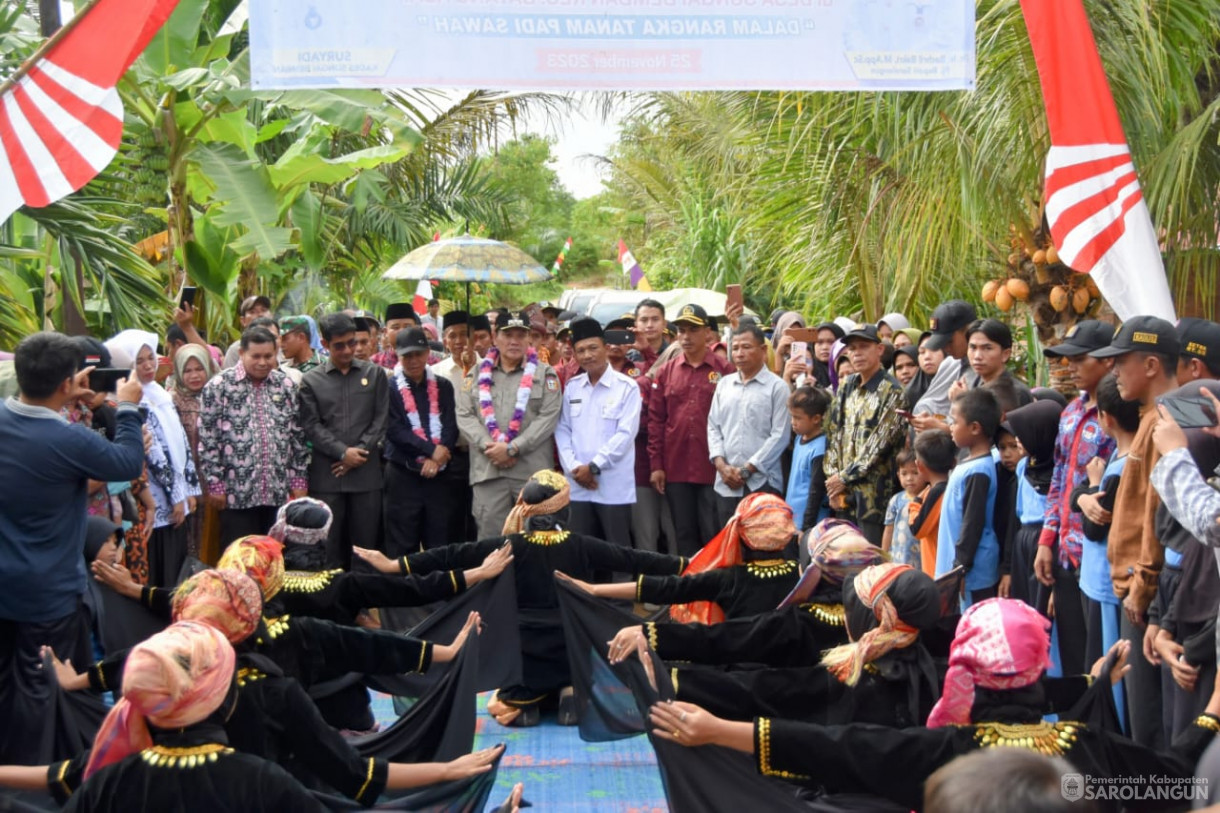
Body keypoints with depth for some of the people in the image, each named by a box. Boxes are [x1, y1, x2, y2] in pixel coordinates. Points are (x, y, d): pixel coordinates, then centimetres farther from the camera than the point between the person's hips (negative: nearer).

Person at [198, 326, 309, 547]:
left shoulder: (286, 386, 8)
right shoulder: (219, 386, -4)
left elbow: (298, 435, 12)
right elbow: (208, 440, -5)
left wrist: (299, 478, 7)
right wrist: (215, 484, -8)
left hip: (280, 491, 3)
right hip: (237, 491, -3)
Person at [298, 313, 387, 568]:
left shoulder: (374, 374, 9)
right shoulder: (311, 380, 6)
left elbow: (381, 418, 4)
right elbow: (311, 426, -1)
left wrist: (359, 452, -7)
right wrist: (343, 452, -11)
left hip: (367, 473, 1)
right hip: (326, 475, -1)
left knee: (366, 543, 4)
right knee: (329, 546, 2)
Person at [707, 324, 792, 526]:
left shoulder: (777, 387, -2)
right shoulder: (724, 384, 14)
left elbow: (780, 435, -7)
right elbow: (713, 427, 12)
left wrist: (747, 469, -10)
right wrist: (721, 465, -3)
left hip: (762, 483, -4)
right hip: (726, 484, 4)